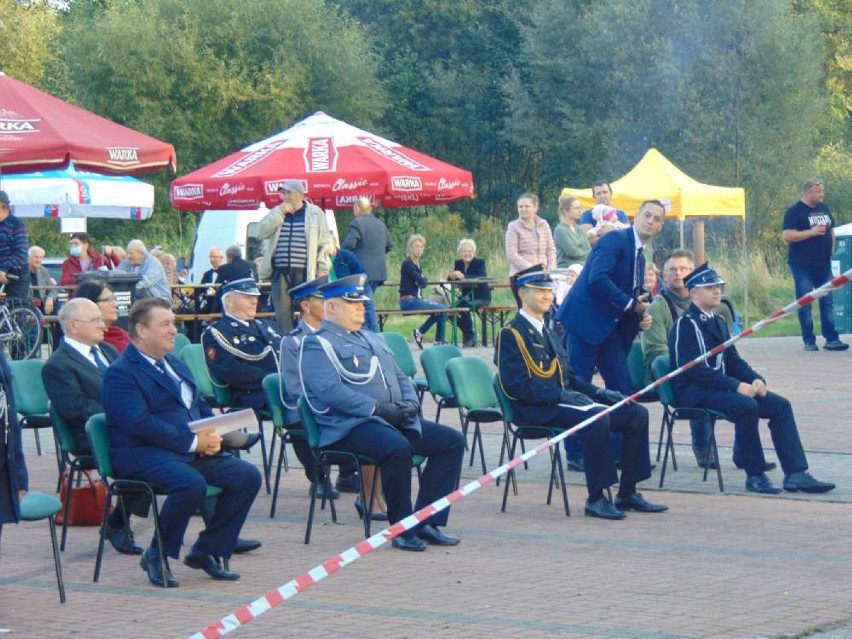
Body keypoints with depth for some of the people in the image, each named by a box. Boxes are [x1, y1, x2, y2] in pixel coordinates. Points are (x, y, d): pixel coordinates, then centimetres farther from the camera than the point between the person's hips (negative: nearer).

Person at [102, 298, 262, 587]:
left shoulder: (175, 364, 22)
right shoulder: (120, 374, -7)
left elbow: (201, 407, 24)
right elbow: (141, 423, -19)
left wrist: (212, 436, 0)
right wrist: (193, 442, -22)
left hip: (195, 451, 8)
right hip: (143, 455, -8)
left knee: (248, 476, -9)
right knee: (191, 484, -35)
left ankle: (206, 551, 1)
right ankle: (156, 557, -15)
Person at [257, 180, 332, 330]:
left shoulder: (315, 213, 6)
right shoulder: (276, 213, 15)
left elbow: (325, 243, 5)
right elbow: (261, 232, 0)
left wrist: (322, 268, -4)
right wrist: (279, 213, -6)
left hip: (305, 273, -3)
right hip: (280, 273, 3)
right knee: (282, 315, 3)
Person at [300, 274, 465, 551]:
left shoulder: (371, 339, 26)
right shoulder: (317, 345, -3)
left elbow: (401, 378, 27)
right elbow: (331, 391, -18)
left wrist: (410, 402, 3)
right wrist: (378, 409, -23)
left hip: (394, 421, 9)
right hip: (349, 427, -9)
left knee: (452, 441, -5)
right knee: (397, 447, -37)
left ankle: (426, 522, -7)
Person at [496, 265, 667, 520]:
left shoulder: (547, 331, 23)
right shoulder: (511, 334, -6)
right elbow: (517, 385, -17)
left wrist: (599, 392, 7)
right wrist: (561, 395, -23)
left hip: (564, 400, 9)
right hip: (537, 411, -9)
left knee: (637, 414, -3)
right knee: (597, 418, -35)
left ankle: (627, 493, -1)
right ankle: (596, 499, -28)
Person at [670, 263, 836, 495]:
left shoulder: (717, 322, 19)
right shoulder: (685, 324, -10)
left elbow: (733, 361, 20)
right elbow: (694, 369, -20)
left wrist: (756, 379, -2)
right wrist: (736, 385, -24)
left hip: (720, 386, 9)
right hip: (695, 392, -9)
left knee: (780, 405, -6)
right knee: (746, 406, -34)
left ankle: (796, 474, -10)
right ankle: (755, 476, -22)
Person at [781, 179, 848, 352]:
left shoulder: (824, 209, 14)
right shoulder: (794, 212, -7)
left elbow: (831, 230, 25)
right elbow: (786, 236, -16)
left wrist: (831, 250, 13)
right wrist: (812, 232, -20)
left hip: (823, 265, 6)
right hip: (803, 266, -6)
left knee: (827, 302, 4)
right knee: (805, 303, -2)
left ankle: (831, 339, 5)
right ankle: (809, 341, 3)